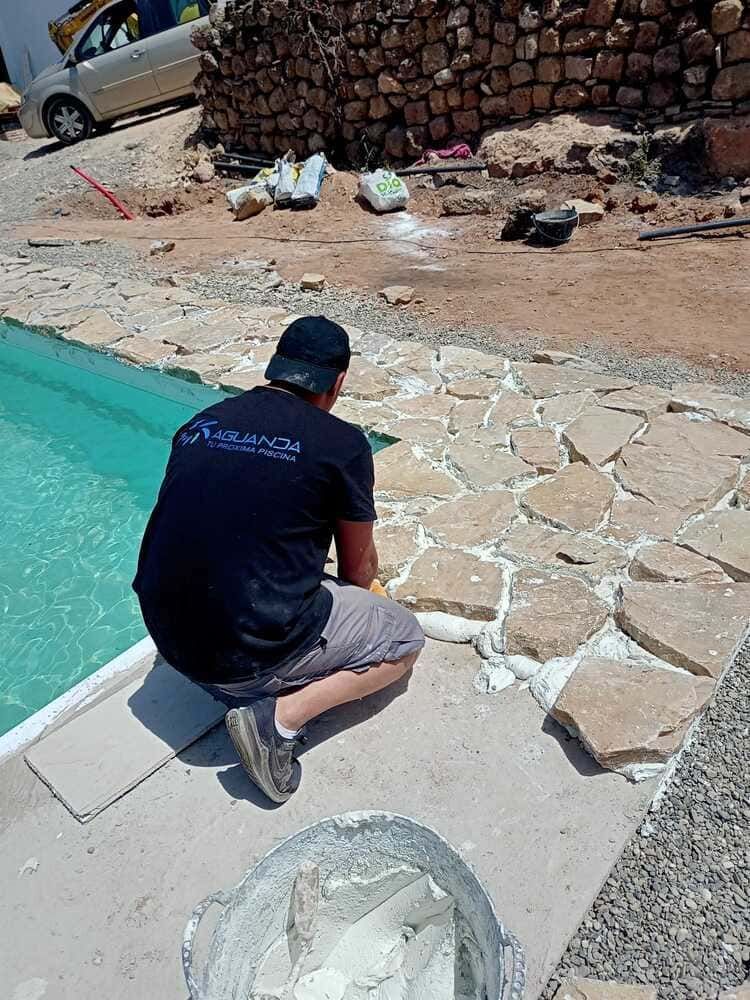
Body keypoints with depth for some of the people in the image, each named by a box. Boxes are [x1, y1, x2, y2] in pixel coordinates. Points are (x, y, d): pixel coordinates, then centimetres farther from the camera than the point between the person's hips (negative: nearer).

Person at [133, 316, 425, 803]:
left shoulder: (201, 422, 5)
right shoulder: (342, 443, -11)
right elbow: (359, 565, 4)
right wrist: (361, 595, 29)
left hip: (167, 632, 7)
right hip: (251, 649, -7)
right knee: (405, 638, 12)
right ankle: (279, 716, -5)